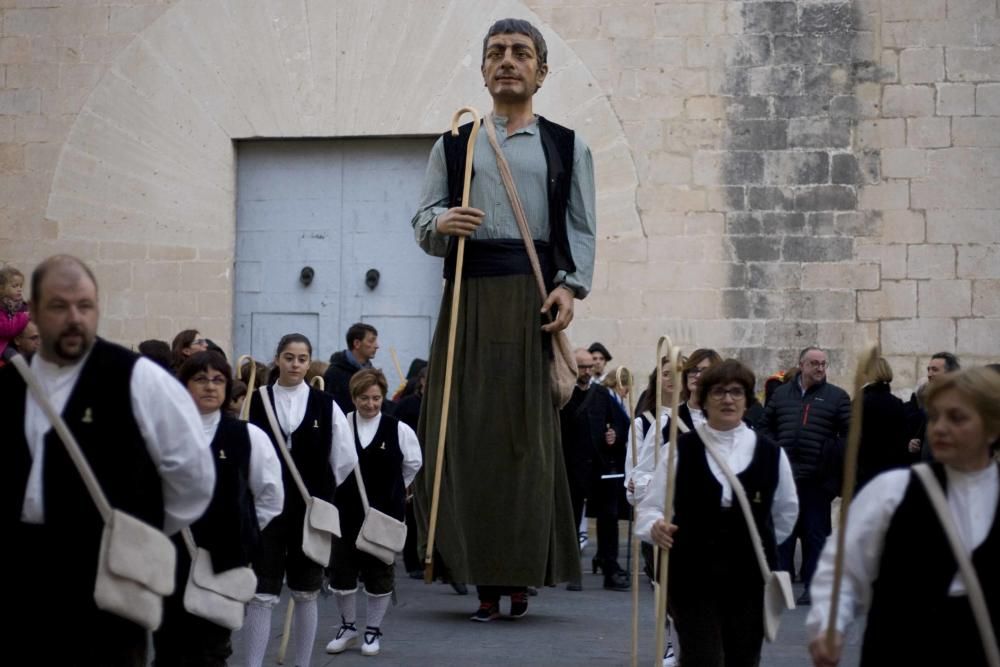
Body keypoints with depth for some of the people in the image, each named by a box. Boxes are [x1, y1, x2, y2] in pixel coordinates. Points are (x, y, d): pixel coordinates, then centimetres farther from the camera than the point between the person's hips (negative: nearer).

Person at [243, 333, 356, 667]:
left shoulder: (325, 405, -1)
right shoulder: (255, 402, -3)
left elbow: (346, 458, 3)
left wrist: (321, 490, 8)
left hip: (310, 511, 1)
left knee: (306, 593, 12)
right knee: (261, 594, -3)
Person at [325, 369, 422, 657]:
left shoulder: (398, 430, -6)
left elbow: (413, 464, 9)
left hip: (384, 513, -1)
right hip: (345, 511, 1)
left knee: (379, 572, 8)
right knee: (342, 570, 8)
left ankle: (373, 630, 24)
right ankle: (348, 627, 27)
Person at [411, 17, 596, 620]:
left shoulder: (568, 146, 13)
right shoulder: (453, 145, 16)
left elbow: (583, 229, 7)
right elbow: (422, 220, 12)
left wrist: (569, 286, -8)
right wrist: (442, 224, -11)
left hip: (535, 296, -1)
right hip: (470, 293, 1)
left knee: (531, 429, -4)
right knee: (470, 428, -4)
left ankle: (524, 569, 4)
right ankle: (486, 575, 1)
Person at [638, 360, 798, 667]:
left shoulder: (770, 452, 2)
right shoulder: (681, 449, -4)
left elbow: (786, 511, 17)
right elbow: (650, 506, -4)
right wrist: (655, 527, -24)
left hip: (750, 577, 3)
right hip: (692, 576, -2)